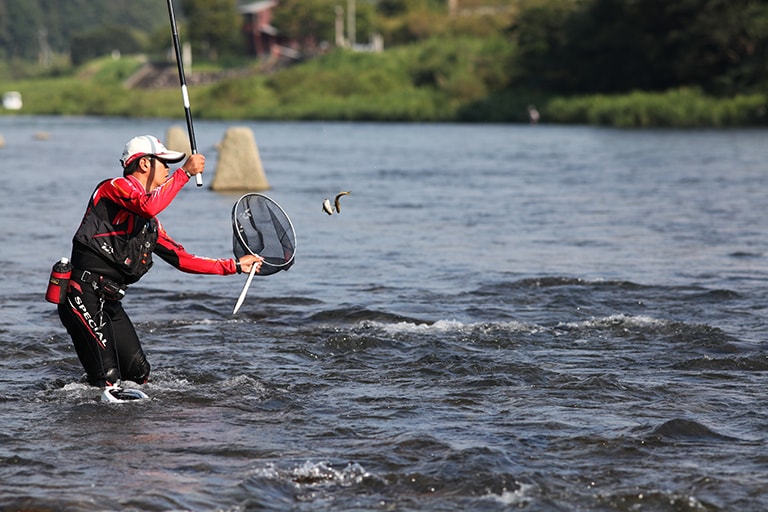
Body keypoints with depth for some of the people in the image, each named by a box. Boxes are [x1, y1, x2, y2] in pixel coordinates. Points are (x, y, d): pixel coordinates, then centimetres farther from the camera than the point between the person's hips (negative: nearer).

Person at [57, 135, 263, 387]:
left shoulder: (150, 225, 22)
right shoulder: (115, 187, -4)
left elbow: (183, 259, 23)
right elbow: (149, 207, -25)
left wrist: (235, 265, 22)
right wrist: (185, 172, -20)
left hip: (109, 302, 10)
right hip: (83, 295, -10)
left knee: (139, 373, 10)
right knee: (108, 380, -16)